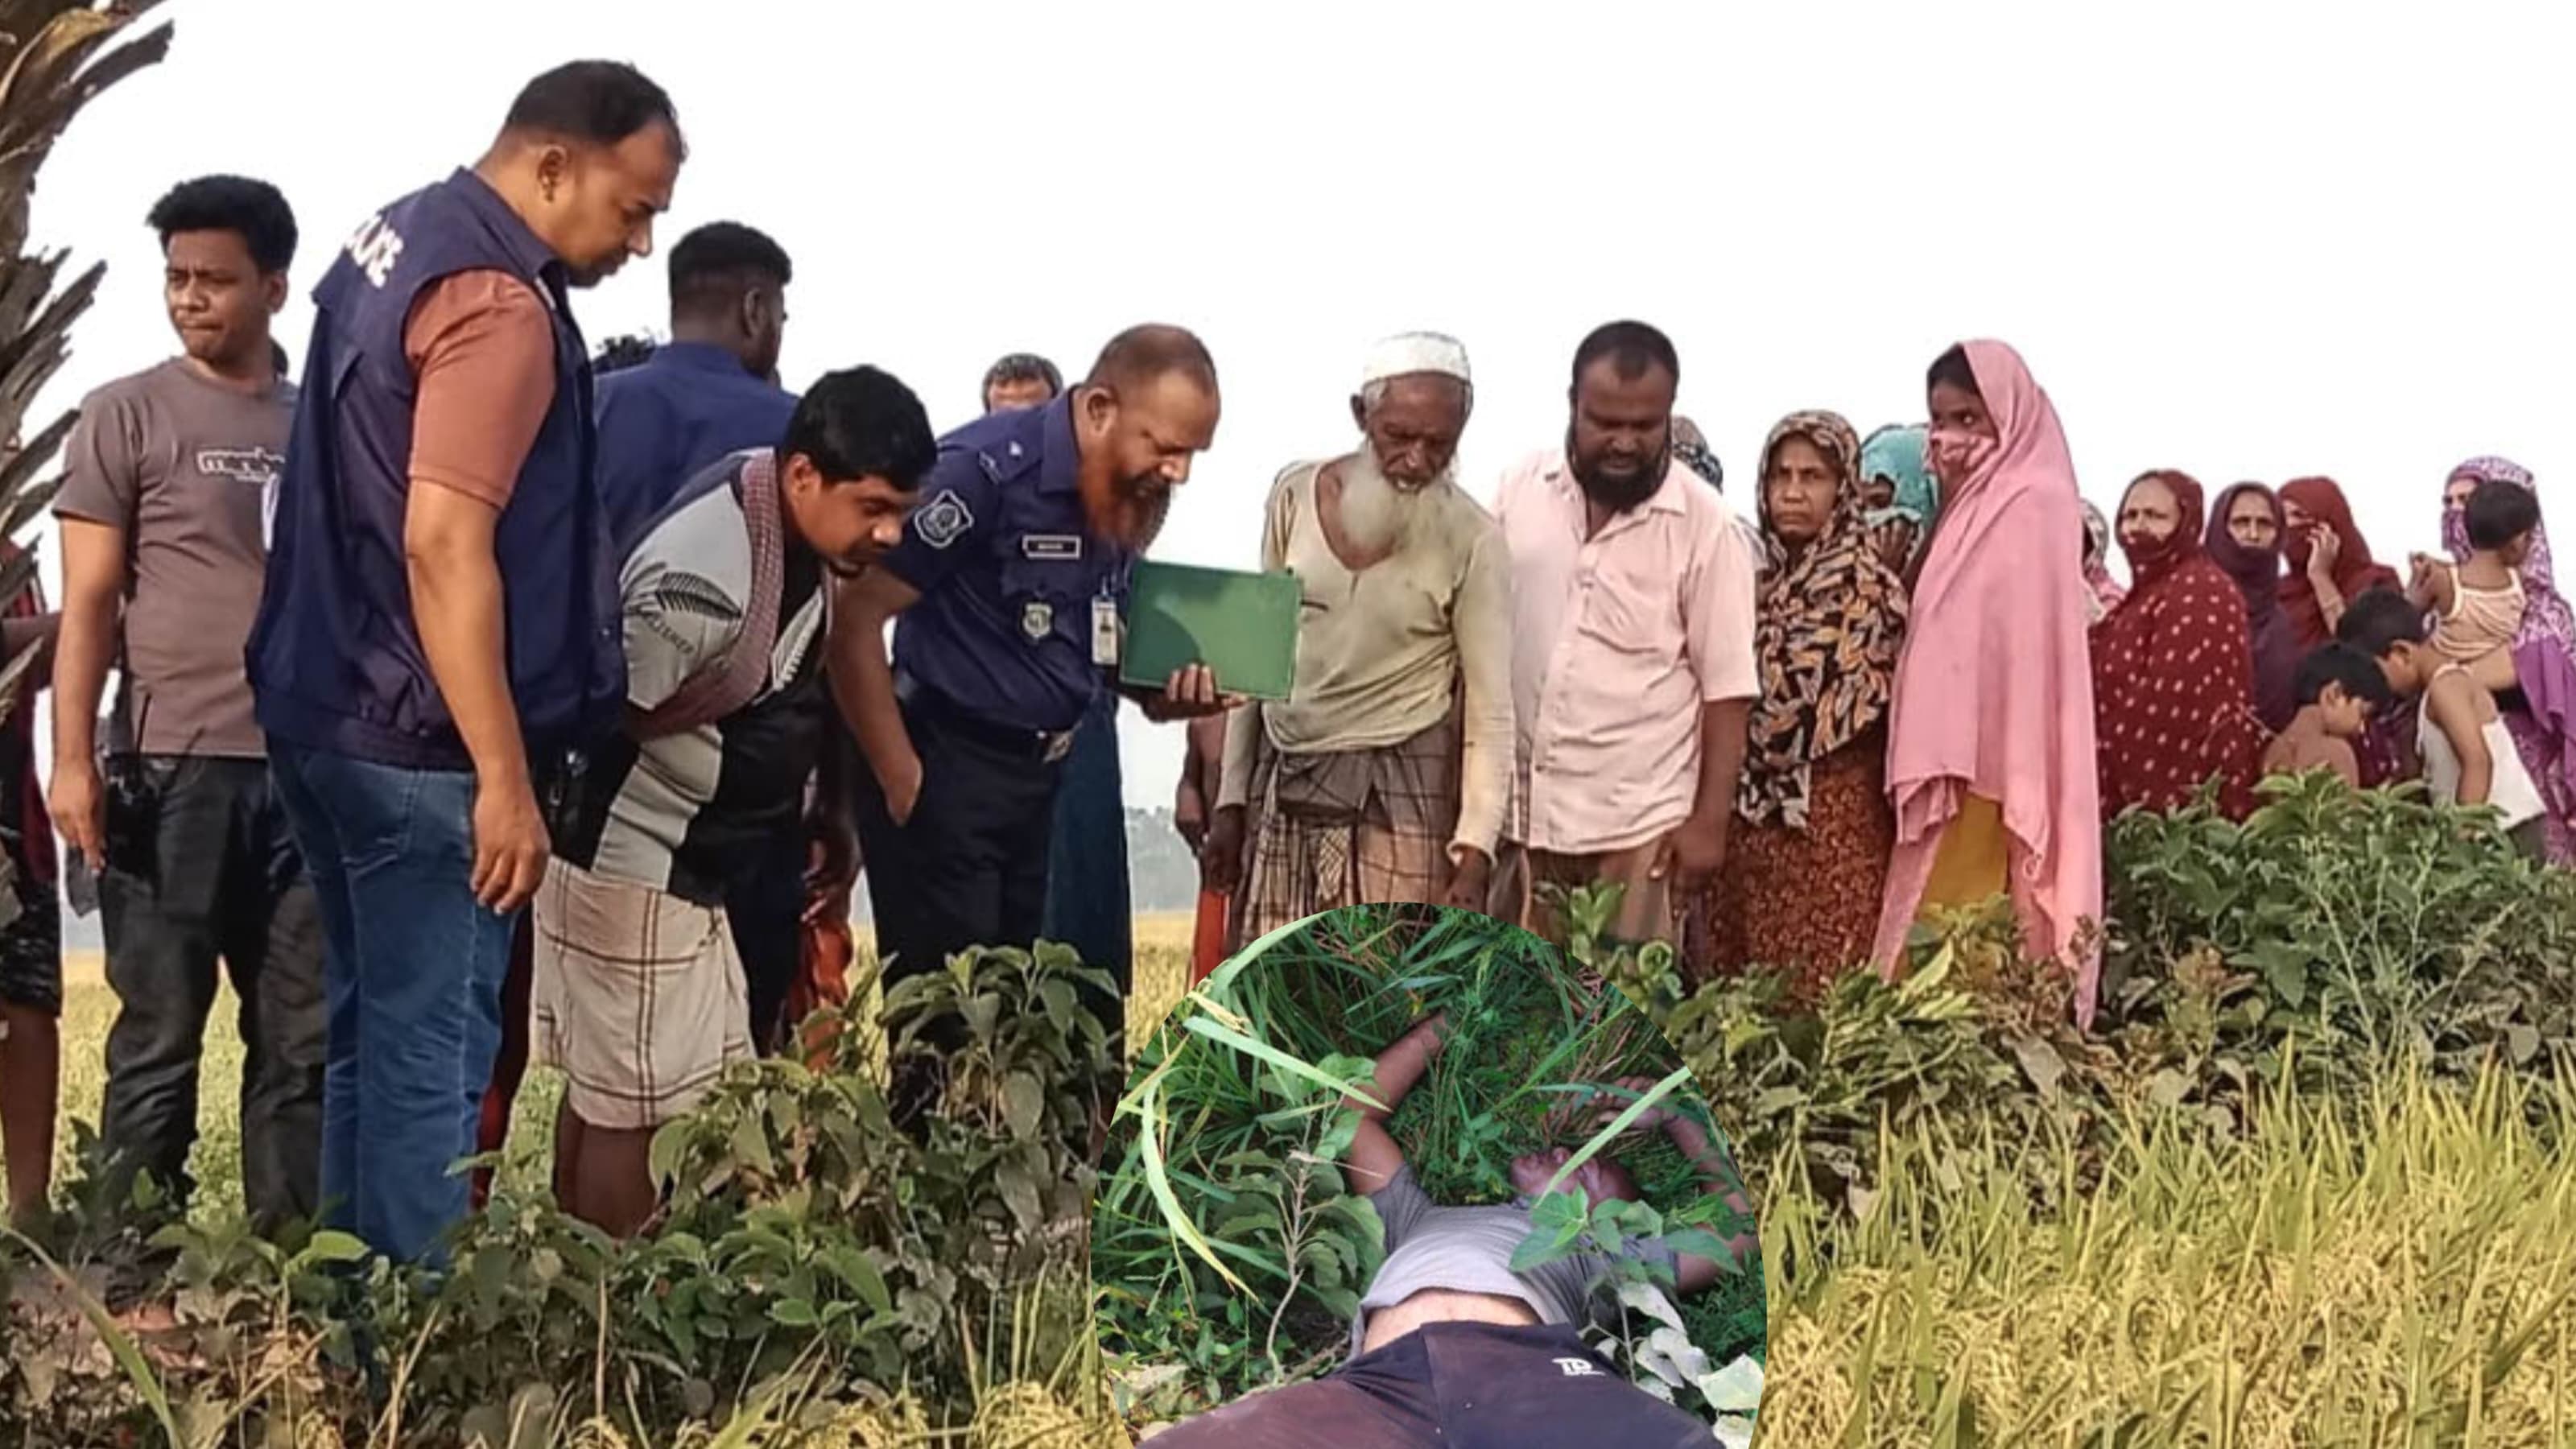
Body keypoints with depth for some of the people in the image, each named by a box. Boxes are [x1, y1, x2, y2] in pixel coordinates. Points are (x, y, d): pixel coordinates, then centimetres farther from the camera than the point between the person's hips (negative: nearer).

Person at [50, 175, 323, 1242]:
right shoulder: (127, 416, 3)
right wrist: (72, 758, -10)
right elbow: (88, 601, -1)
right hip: (172, 768, -3)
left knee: (304, 1042, 6)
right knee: (158, 1042, 1)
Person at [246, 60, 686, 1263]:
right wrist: (505, 777, -24)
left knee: (371, 1037, 16)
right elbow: (443, 546, -26)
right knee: (433, 1059, -3)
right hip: (416, 748, -10)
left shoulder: (397, 238, 13)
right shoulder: (498, 302, -18)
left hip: (328, 713, 10)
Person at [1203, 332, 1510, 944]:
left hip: (1398, 801, -3)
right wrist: (1232, 798, 10)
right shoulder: (1295, 495, 2)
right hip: (1282, 793, 4)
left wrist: (1474, 857, -17)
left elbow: (1491, 715, -7)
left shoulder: (1470, 541, -8)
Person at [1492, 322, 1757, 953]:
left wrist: (1710, 819, -8)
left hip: (1638, 823, -3)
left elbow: (1727, 686, -5)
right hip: (1517, 807, 3)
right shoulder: (1519, 490, 3)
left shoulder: (1705, 525, -7)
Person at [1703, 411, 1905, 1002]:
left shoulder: (1866, 584, -6)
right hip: (1752, 816, 6)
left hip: (1833, 818, -6)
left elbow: (1831, 711, -9)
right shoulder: (1762, 578, 11)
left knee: (1826, 992, -5)